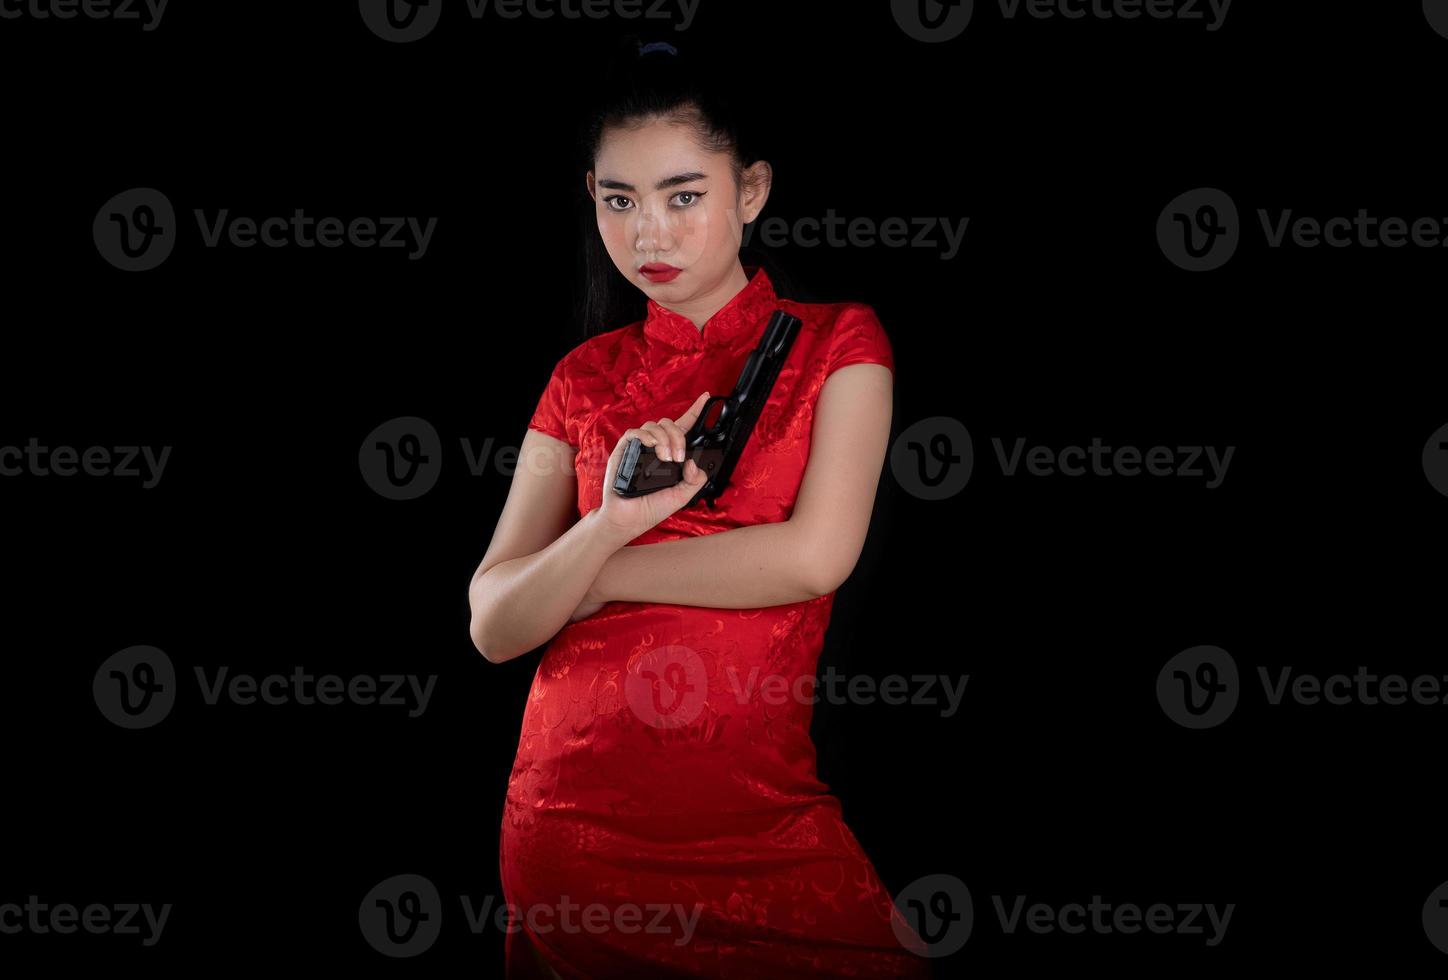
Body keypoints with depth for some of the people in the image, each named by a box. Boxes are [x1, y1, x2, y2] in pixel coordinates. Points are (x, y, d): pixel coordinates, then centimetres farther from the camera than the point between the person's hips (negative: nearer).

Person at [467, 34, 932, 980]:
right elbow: (495, 625, 2)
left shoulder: (836, 342, 3)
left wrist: (594, 574, -4)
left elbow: (816, 555, -12)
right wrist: (611, 522, -17)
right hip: (569, 803, 2)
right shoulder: (587, 377, 10)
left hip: (753, 811, -2)